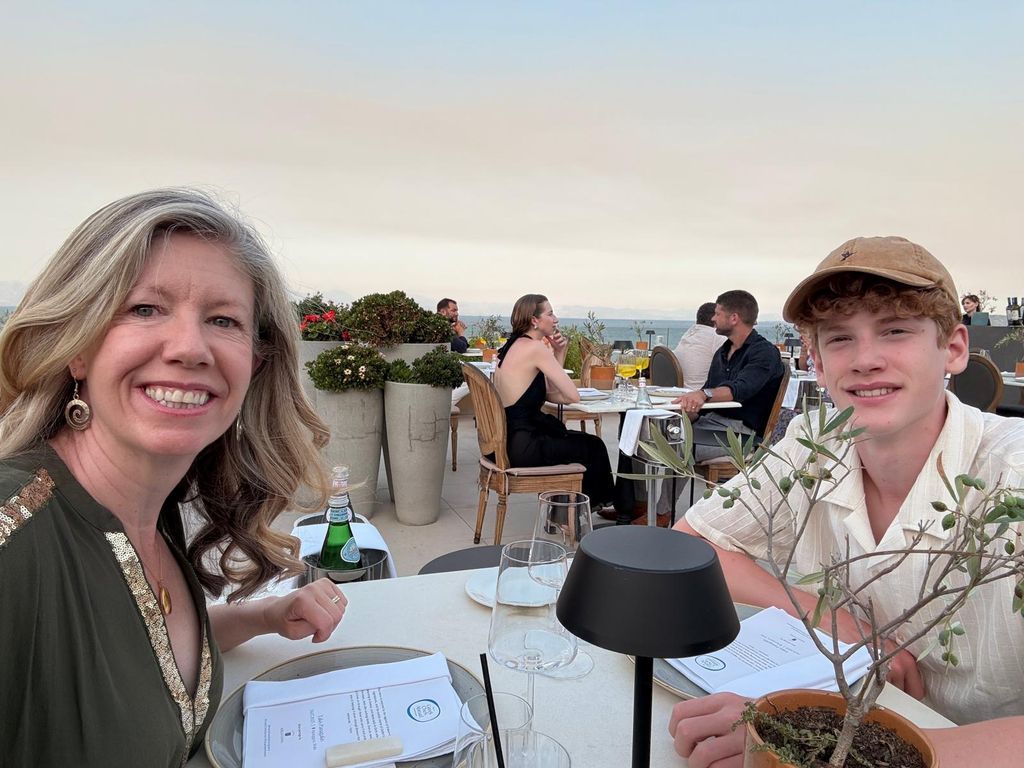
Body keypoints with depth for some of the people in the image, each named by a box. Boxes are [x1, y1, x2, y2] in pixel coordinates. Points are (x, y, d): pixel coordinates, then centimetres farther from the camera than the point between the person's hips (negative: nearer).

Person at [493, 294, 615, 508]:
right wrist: (555, 356, -2)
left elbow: (551, 395, 13)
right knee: (593, 446, 13)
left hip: (509, 439, 9)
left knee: (584, 440, 26)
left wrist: (559, 354, 4)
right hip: (523, 447, -9)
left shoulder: (513, 345, 12)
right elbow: (573, 396, -16)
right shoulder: (535, 348, -16)